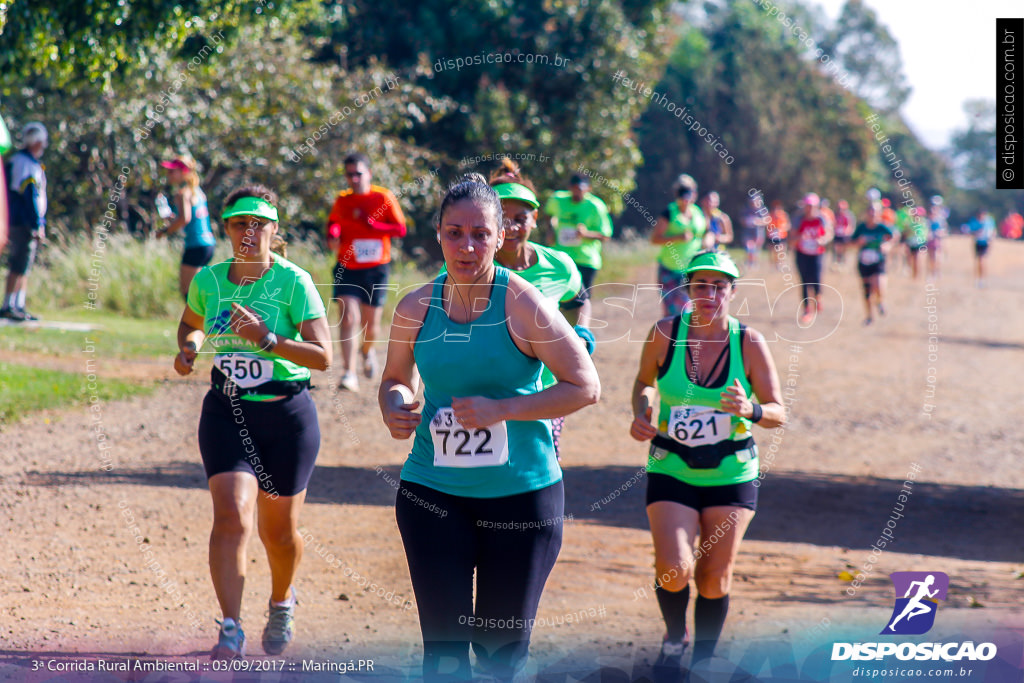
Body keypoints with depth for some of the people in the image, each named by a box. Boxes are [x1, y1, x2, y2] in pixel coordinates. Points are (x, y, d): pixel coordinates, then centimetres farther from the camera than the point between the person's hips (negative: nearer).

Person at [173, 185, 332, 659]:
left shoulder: (293, 282, -11)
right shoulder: (207, 280, 1)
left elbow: (323, 356, -17)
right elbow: (191, 322, 24)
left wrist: (266, 338, -28)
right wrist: (188, 348, 1)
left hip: (286, 414, -2)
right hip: (227, 412, 2)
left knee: (279, 532, 11)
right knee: (232, 515, -18)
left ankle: (282, 602, 43)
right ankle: (231, 633, -19)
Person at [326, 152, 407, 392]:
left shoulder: (383, 197, -4)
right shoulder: (342, 200, 5)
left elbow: (400, 229, -6)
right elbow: (333, 222, 22)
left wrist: (371, 223, -18)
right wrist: (332, 235, -1)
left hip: (375, 269, -1)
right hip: (347, 268, 1)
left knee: (371, 324, 8)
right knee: (348, 318, -15)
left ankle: (367, 350, 44)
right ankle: (349, 374, -17)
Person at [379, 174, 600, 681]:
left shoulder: (523, 306, -10)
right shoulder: (415, 309, 1)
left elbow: (586, 387, -11)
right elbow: (395, 380, 17)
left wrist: (501, 409, -18)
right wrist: (393, 407, -6)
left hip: (521, 492, -2)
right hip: (433, 491, 2)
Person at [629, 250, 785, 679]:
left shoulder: (749, 343, -9)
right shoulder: (665, 334, -8)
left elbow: (779, 413, -5)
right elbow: (644, 381, 12)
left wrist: (751, 410, -26)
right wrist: (641, 412, -8)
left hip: (732, 474, 0)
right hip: (671, 471, 0)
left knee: (715, 580, 4)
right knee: (674, 570, -16)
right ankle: (674, 639, 17)